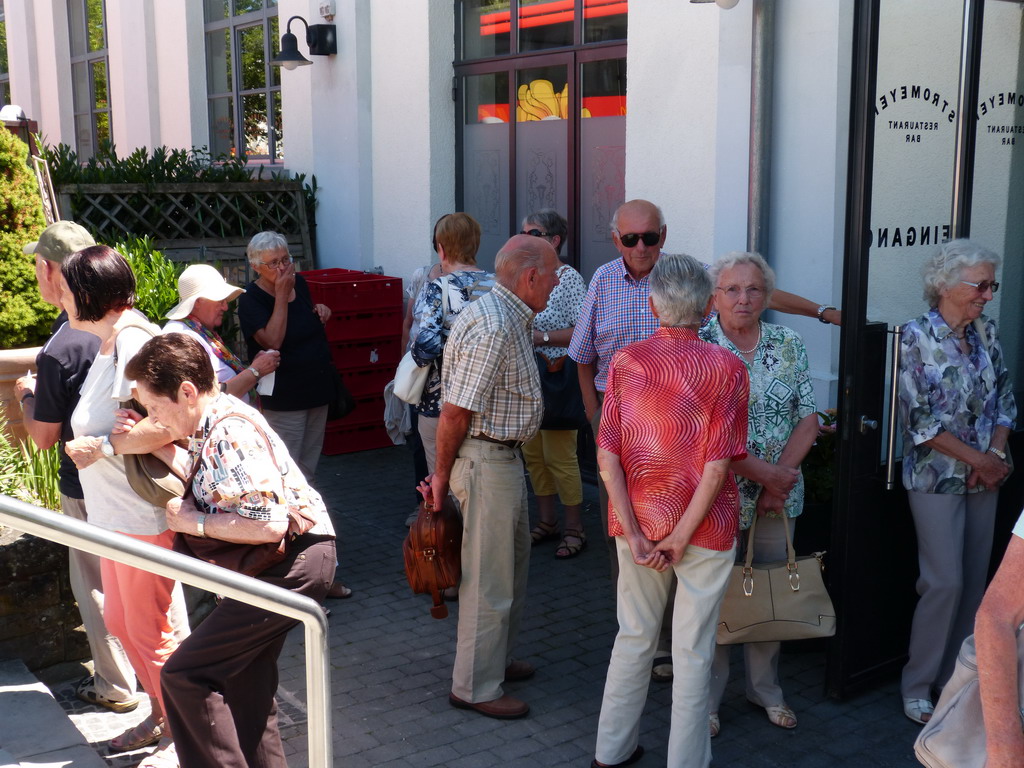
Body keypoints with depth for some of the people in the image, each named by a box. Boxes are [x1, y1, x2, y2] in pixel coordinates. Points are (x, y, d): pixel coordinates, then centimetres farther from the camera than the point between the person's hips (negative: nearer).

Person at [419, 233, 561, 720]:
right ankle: (474, 687, 14)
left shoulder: (510, 318, 11)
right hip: (486, 459, -11)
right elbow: (455, 412, -23)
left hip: (505, 457, 11)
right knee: (489, 579, 0)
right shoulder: (493, 327, -24)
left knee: (513, 562, 22)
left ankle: (497, 659, 38)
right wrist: (442, 475, -13)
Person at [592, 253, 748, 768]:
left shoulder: (626, 362, -4)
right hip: (706, 526, -3)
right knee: (693, 652, 10)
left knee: (633, 637, 19)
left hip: (639, 520, 3)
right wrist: (681, 539, -12)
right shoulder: (726, 368, -11)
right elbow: (717, 465, -16)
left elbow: (607, 456, -10)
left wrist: (635, 533, -9)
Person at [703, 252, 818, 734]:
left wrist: (780, 477, -10)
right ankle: (708, 696, 21)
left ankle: (765, 688, 31)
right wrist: (764, 472, -17)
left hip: (778, 496, 4)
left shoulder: (789, 345, 4)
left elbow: (808, 420, 2)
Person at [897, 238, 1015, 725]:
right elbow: (921, 420, -15)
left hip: (985, 477, 6)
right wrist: (977, 458, -14)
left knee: (974, 580, 10)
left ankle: (956, 676, 24)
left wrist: (996, 453, -7)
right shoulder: (916, 337, -12)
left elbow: (1004, 397, 9)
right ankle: (917, 686, 10)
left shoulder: (986, 331, 5)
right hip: (937, 477, -6)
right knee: (945, 582, -5)